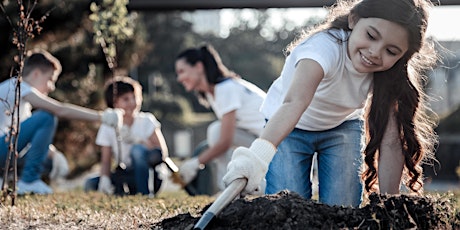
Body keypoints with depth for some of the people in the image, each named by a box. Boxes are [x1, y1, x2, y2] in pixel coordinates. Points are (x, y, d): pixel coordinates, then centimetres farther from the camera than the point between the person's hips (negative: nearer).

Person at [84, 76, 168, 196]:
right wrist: (104, 178, -23)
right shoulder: (107, 127, 1)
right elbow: (106, 161, -1)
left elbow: (163, 152, -12)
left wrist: (143, 143, -29)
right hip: (125, 175, 3)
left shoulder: (146, 120, -5)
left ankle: (144, 193, -25)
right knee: (90, 184, -21)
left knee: (137, 149, -33)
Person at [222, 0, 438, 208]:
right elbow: (294, 102, -55)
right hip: (289, 129, -3)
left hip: (343, 126, 3)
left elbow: (390, 142, -23)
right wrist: (259, 153, -71)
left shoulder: (390, 73, -23)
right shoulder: (325, 47, -38)